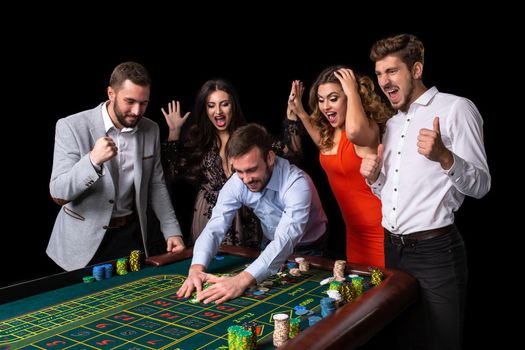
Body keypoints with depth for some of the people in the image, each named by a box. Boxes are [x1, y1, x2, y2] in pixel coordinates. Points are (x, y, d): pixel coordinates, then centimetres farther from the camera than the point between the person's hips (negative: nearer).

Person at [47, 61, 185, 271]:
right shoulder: (71, 127, -14)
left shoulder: (151, 130, -2)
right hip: (83, 240, -3)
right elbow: (58, 193, -18)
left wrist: (172, 231, -2)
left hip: (130, 235, 3)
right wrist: (93, 160, -35)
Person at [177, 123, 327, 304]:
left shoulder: (296, 184, -34)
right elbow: (214, 228, -22)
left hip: (308, 251, -4)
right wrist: (196, 268, -42)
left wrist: (242, 280, -56)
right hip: (271, 247, 4)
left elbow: (286, 240, -44)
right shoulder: (236, 183, -19)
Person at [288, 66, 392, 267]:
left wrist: (353, 91, -28)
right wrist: (299, 112, 18)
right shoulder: (333, 131, 4)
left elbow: (354, 130, -45)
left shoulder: (368, 128, -20)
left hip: (378, 232, -8)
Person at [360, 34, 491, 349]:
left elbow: (480, 185, -13)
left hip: (434, 252, -7)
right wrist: (374, 179, 0)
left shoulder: (456, 108, -7)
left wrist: (444, 157, -31)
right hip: (392, 250, 7)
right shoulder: (393, 123, 15)